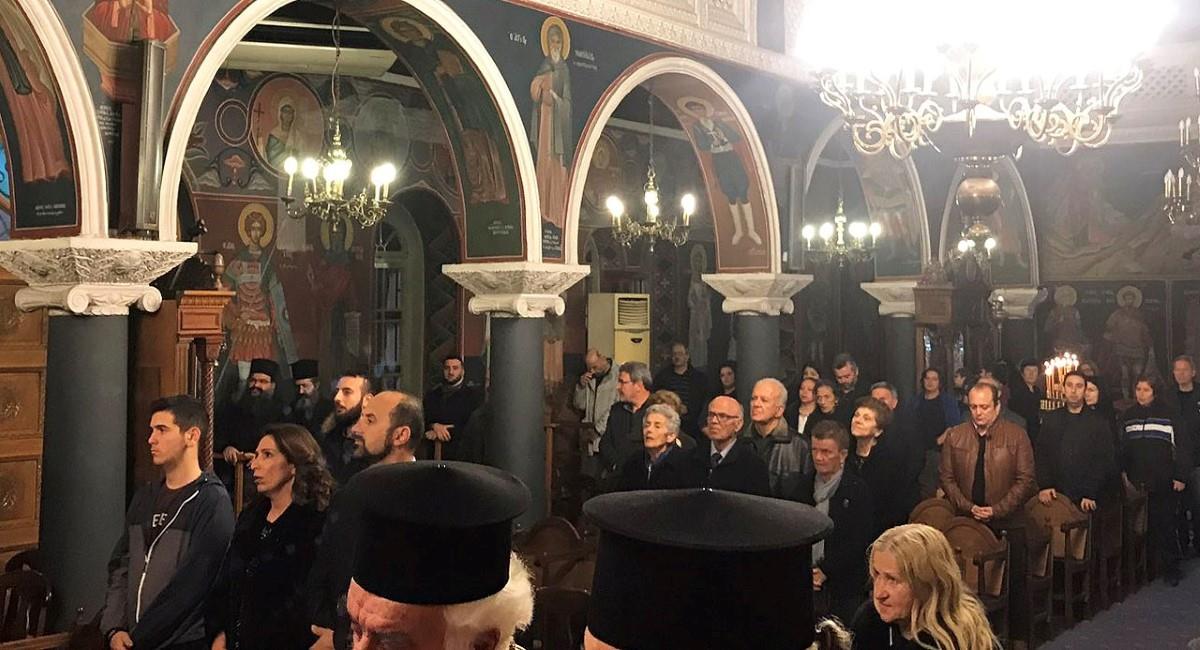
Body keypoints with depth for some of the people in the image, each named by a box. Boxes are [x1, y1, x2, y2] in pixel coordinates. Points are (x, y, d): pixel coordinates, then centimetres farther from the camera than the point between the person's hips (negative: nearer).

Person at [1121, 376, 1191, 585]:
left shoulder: (1168, 414, -4)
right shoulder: (1127, 416, 8)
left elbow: (1182, 446, -4)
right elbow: (1122, 448, 12)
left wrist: (1181, 476, -8)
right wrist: (1123, 473, 6)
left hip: (1164, 482, -3)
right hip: (1137, 482, 3)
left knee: (1166, 525, 0)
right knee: (1145, 526, 6)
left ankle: (1171, 566, 10)